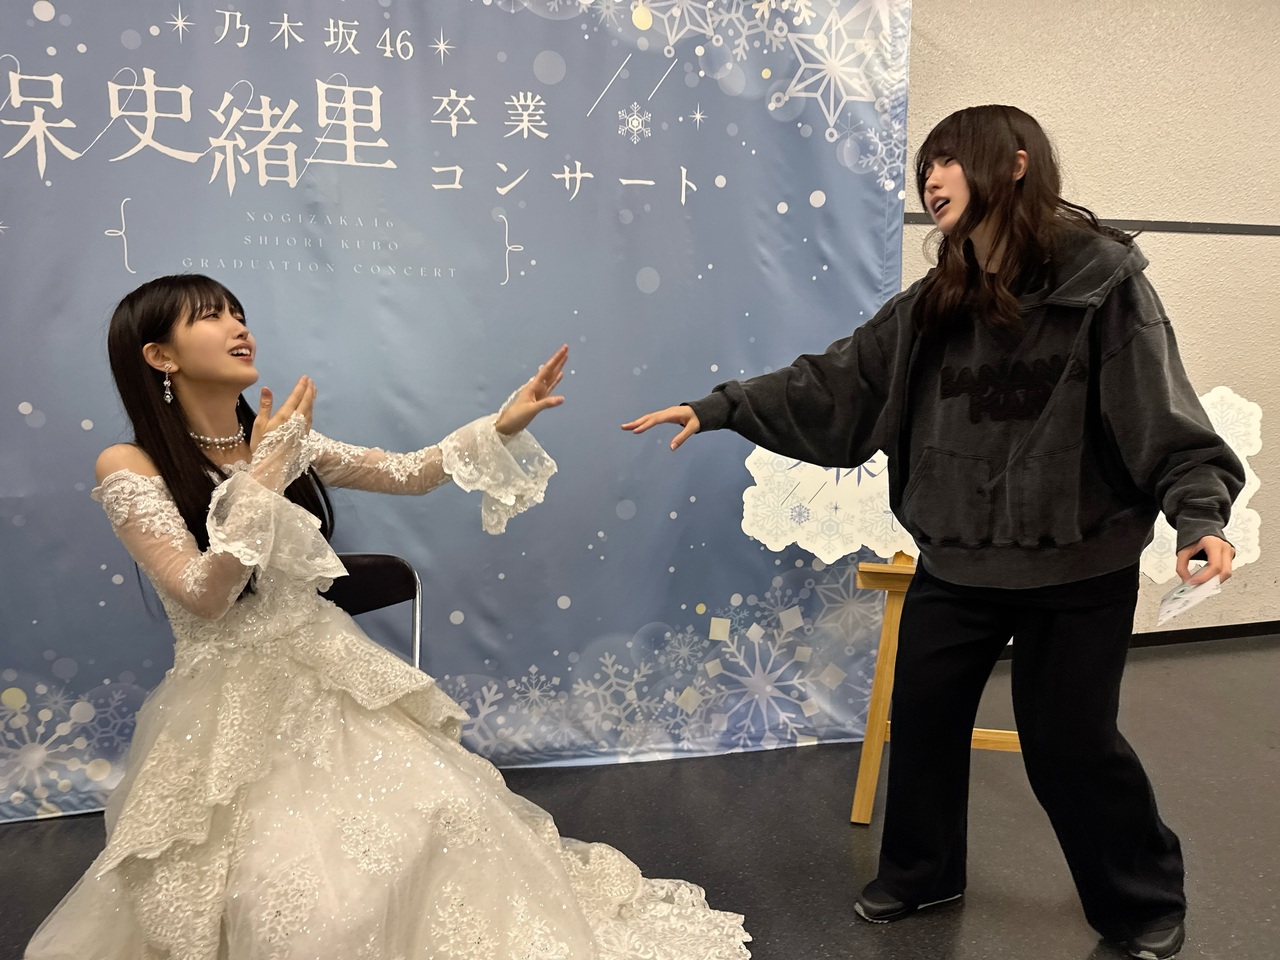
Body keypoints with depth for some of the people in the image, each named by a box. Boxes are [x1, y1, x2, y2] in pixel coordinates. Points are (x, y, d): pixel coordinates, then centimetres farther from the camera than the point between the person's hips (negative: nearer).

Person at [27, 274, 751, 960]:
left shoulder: (283, 441, 4)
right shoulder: (130, 467, -10)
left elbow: (409, 473, 6)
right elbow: (203, 596, -18)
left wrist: (500, 426, -5)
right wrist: (262, 475, -22)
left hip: (331, 676, 5)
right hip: (235, 703, -4)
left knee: (445, 813, -7)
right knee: (295, 891, -18)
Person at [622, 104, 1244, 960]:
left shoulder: (1103, 280, -11)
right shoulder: (934, 305, 3)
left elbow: (1162, 412, -14)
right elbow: (832, 383, 1)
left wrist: (1200, 514, -28)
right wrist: (719, 407, -4)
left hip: (1078, 568, -5)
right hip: (956, 564, 5)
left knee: (1069, 740, 6)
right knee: (923, 718, 13)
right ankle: (920, 873, 38)